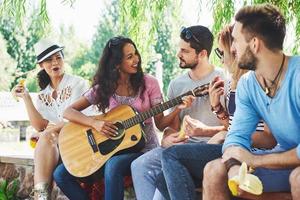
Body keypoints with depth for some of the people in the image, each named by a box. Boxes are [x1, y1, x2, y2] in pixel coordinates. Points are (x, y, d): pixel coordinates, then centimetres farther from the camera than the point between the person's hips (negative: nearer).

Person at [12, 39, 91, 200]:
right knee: (45, 138, -31)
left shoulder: (78, 84, 2)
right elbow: (40, 126, 0)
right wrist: (26, 97, -1)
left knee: (46, 138, -31)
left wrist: (48, 130, -9)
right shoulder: (43, 95, 14)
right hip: (51, 146, 3)